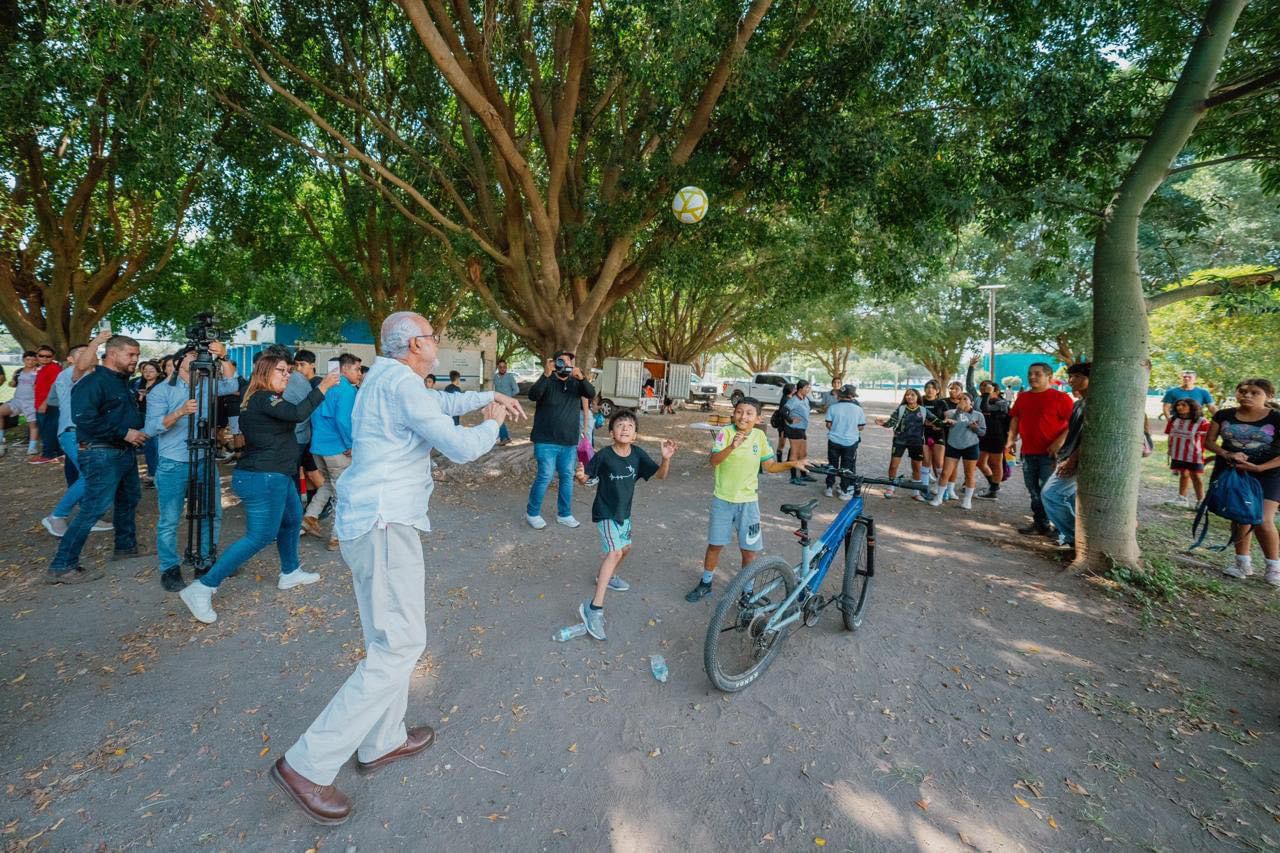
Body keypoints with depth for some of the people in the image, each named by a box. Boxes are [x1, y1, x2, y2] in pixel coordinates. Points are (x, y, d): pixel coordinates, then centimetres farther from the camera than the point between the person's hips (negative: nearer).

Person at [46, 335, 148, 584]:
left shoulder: (121, 381, 15)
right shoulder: (94, 381, -15)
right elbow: (84, 418, -25)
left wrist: (138, 430, 9)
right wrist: (124, 433, -22)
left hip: (125, 451, 10)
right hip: (102, 454, -10)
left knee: (129, 499, 20)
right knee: (94, 508, -11)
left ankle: (126, 546, 35)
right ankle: (62, 566, -3)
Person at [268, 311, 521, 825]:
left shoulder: (384, 378, 14)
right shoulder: (401, 383, -17)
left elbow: (440, 402, 29)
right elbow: (460, 448, -19)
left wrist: (488, 396, 18)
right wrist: (493, 424, -1)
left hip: (372, 520, 11)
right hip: (384, 523, -11)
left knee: (390, 637, 19)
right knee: (400, 645, -4)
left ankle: (382, 741, 32)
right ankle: (307, 764, 5)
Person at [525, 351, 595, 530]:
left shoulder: (576, 383, 7)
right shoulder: (547, 381, -5)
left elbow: (591, 394, -10)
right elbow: (533, 395, -23)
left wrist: (581, 378, -28)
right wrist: (546, 375, -35)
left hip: (570, 443, 5)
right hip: (546, 441, -5)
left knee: (567, 477, 11)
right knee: (545, 477, -5)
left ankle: (564, 514, 25)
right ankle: (532, 513, 13)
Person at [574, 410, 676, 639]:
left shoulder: (638, 454, -10)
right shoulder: (604, 455, -21)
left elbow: (660, 475, -10)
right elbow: (586, 476, -12)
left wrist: (666, 458, -28)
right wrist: (580, 475, -36)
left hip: (624, 511, 7)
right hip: (605, 512, -7)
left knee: (625, 547, 24)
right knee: (615, 552, -21)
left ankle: (607, 576, 54)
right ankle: (594, 607, -21)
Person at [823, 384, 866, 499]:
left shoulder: (832, 407, -9)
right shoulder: (858, 409, -7)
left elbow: (828, 425, -5)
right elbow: (861, 427, -2)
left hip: (834, 441, 1)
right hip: (850, 441, 0)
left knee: (832, 464, 14)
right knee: (847, 467, 9)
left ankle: (829, 488, 21)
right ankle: (844, 492, 14)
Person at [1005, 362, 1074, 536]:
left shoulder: (1061, 398, -7)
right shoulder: (1023, 398, 11)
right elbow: (1015, 419, 18)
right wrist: (1011, 438, 7)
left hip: (1050, 454, -6)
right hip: (1028, 452, 6)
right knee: (1033, 490, 13)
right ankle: (1039, 522, 25)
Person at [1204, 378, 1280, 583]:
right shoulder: (1223, 415, 1)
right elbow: (1209, 441, 4)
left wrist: (1259, 467, -19)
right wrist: (1227, 454, -14)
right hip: (1230, 472, 3)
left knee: (1263, 521, -9)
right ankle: (1243, 562, 19)